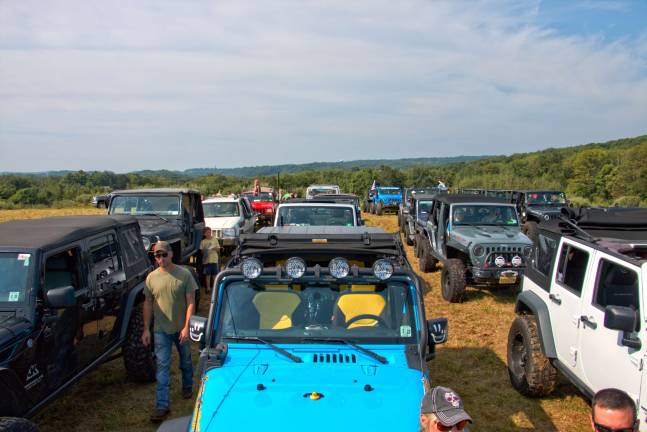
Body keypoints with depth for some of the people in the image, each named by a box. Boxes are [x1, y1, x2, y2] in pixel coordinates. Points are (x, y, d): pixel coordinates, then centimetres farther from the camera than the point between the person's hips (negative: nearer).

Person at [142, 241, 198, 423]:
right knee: (162, 366, -1)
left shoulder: (184, 274, -11)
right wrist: (146, 329, 1)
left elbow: (190, 302, -11)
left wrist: (186, 327, -17)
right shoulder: (152, 277, -3)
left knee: (186, 361, 18)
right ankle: (162, 405, 4)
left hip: (181, 328, -1)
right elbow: (148, 304, 3)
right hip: (161, 330, 1)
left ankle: (187, 387, 44)